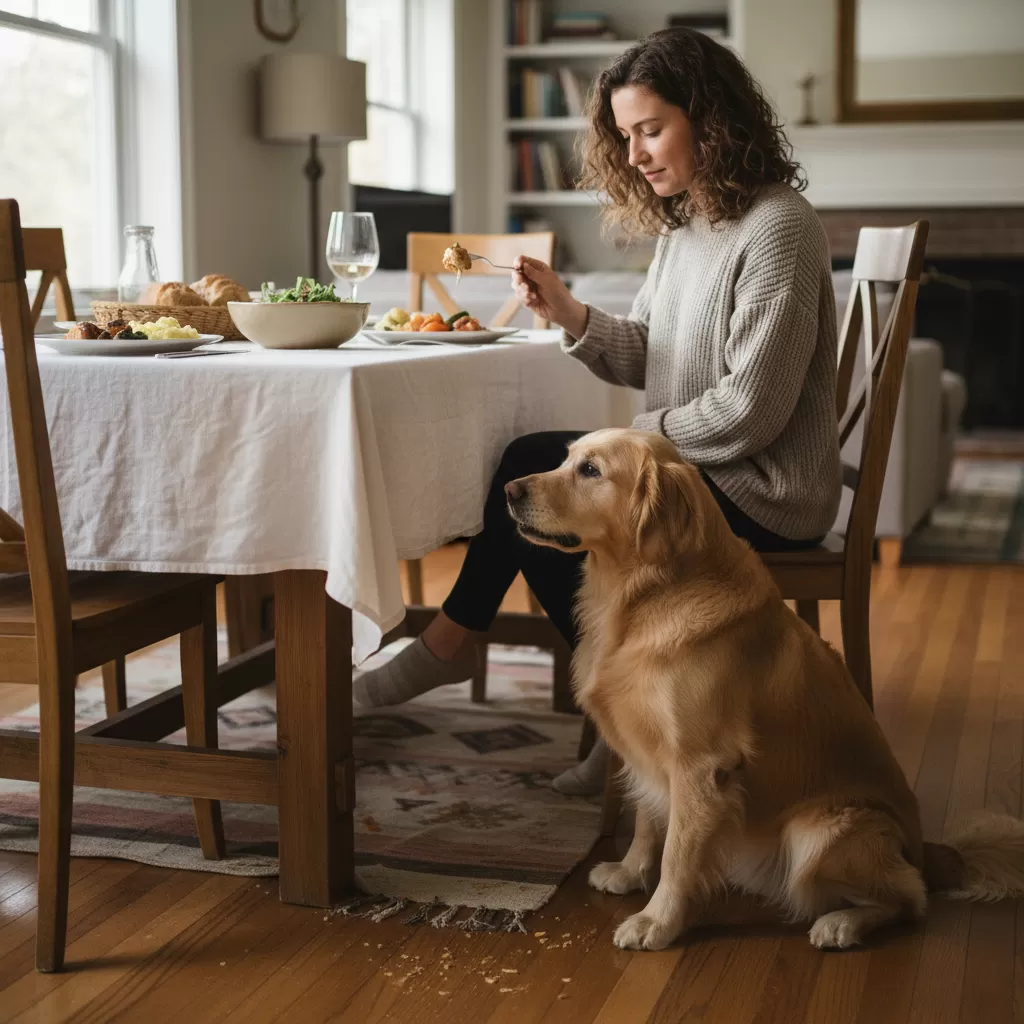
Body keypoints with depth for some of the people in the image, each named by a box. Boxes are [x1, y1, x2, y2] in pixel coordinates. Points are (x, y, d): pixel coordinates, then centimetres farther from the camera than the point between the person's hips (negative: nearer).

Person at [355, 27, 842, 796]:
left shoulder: (777, 228, -16)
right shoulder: (682, 224, 12)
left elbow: (751, 408, -21)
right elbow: (644, 359, 11)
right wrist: (569, 315, -7)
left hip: (760, 495, -9)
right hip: (694, 469, 9)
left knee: (533, 478, -16)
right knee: (527, 480, -6)